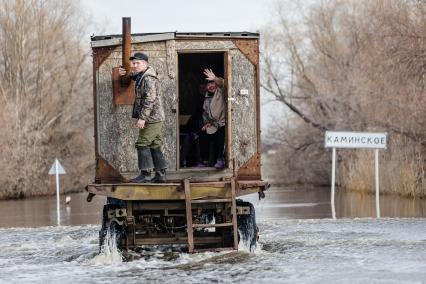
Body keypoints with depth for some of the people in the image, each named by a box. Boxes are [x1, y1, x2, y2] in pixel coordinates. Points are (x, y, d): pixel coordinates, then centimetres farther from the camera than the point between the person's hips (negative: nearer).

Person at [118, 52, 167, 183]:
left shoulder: (148, 78, -17)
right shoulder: (142, 75, 14)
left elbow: (149, 99, -24)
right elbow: (136, 76, 40)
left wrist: (142, 117, -25)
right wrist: (126, 74, 19)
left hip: (151, 117, -10)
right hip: (155, 118, 10)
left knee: (143, 144, -10)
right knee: (155, 146, 10)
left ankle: (145, 174, -11)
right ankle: (160, 174, 12)